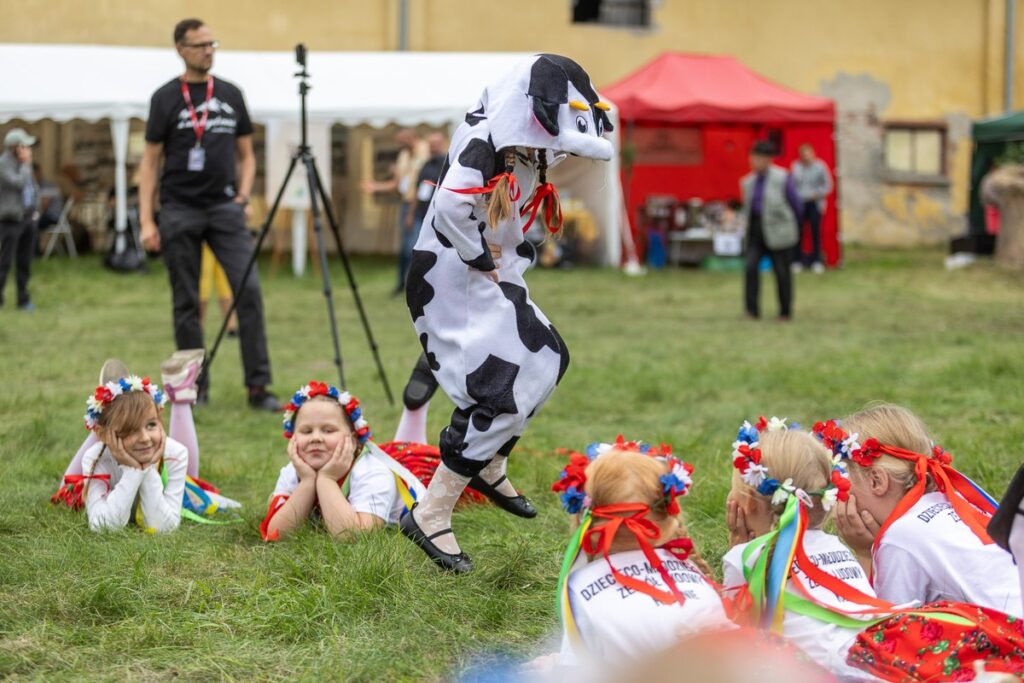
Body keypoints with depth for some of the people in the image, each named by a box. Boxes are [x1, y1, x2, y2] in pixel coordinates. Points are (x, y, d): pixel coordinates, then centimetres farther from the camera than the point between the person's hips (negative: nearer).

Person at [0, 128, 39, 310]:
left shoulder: (23, 163, 11)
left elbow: (33, 188, 21)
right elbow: (18, 184, -25)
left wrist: (35, 210, 11)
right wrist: (26, 165, -13)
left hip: (28, 219, 7)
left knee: (24, 262, 8)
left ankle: (24, 299, 13)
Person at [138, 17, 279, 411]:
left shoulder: (231, 95, 10)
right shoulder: (166, 98, 1)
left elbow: (245, 154, 16)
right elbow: (150, 161, 1)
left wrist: (244, 192, -3)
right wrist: (146, 220, -6)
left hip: (224, 207, 2)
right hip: (180, 211, -2)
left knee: (249, 289, -12)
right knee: (186, 303, 3)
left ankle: (258, 386, -9)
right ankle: (195, 387, 13)